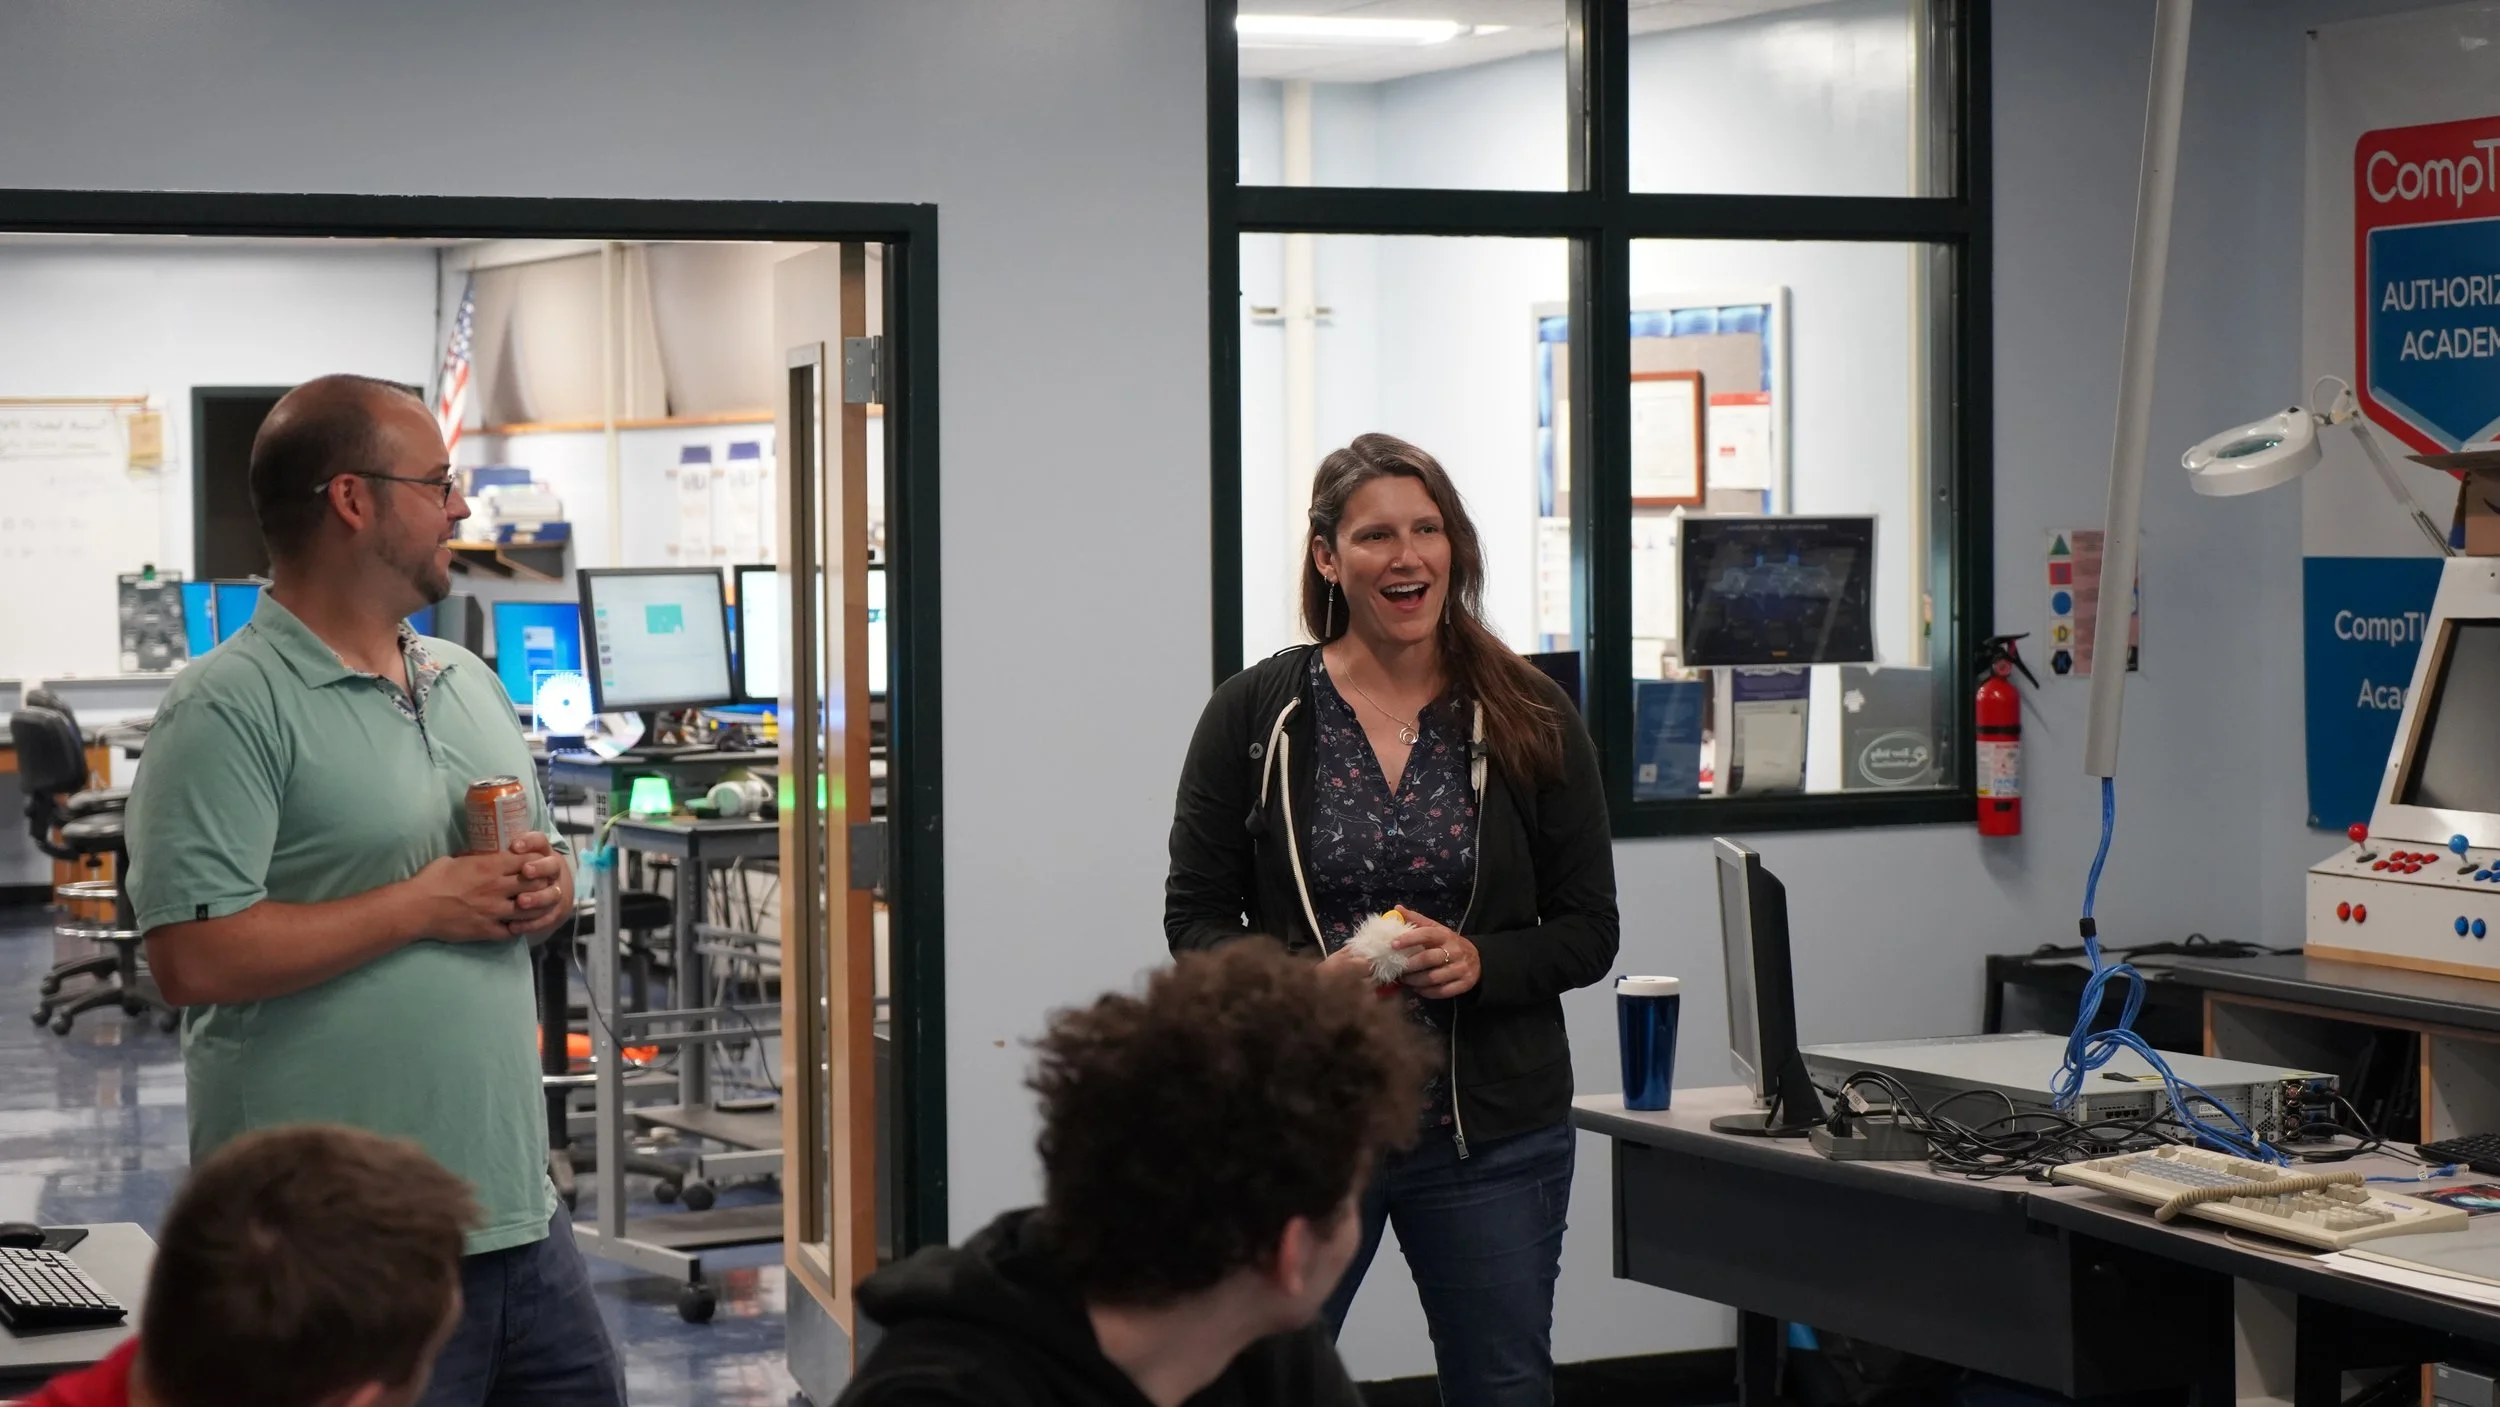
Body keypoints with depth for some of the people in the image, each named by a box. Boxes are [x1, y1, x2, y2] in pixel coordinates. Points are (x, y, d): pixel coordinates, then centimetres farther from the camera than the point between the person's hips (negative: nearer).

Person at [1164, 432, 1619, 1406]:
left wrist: (1478, 962, -15)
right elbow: (1195, 917, 2)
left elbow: (1589, 931, 5)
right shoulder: (1253, 714, 0)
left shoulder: (1532, 722, 2)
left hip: (1494, 1135, 1)